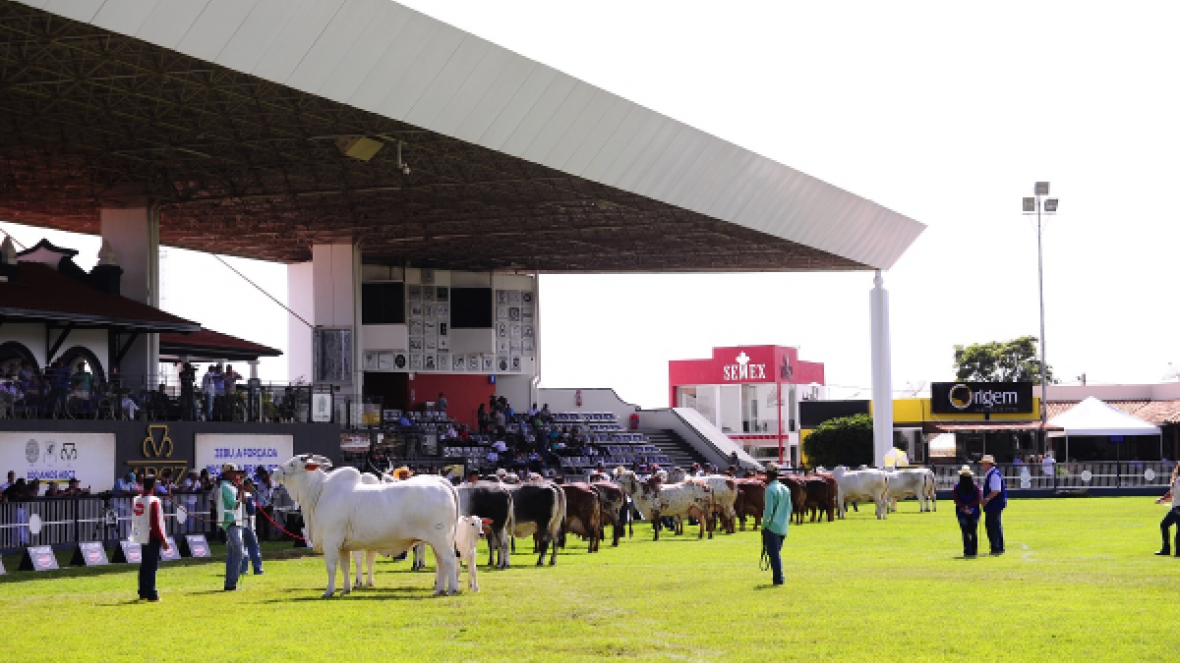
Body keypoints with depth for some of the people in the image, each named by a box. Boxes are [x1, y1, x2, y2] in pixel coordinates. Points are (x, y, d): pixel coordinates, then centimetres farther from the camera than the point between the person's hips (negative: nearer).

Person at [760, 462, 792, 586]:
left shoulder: (770, 489, -13)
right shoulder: (786, 489, 11)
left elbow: (768, 511, -17)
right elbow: (789, 509, 15)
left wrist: (763, 525, -7)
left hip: (772, 526, -7)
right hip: (783, 527, 7)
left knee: (774, 553, -2)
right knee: (776, 552, 18)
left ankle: (778, 578, -3)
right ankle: (778, 577, 18)